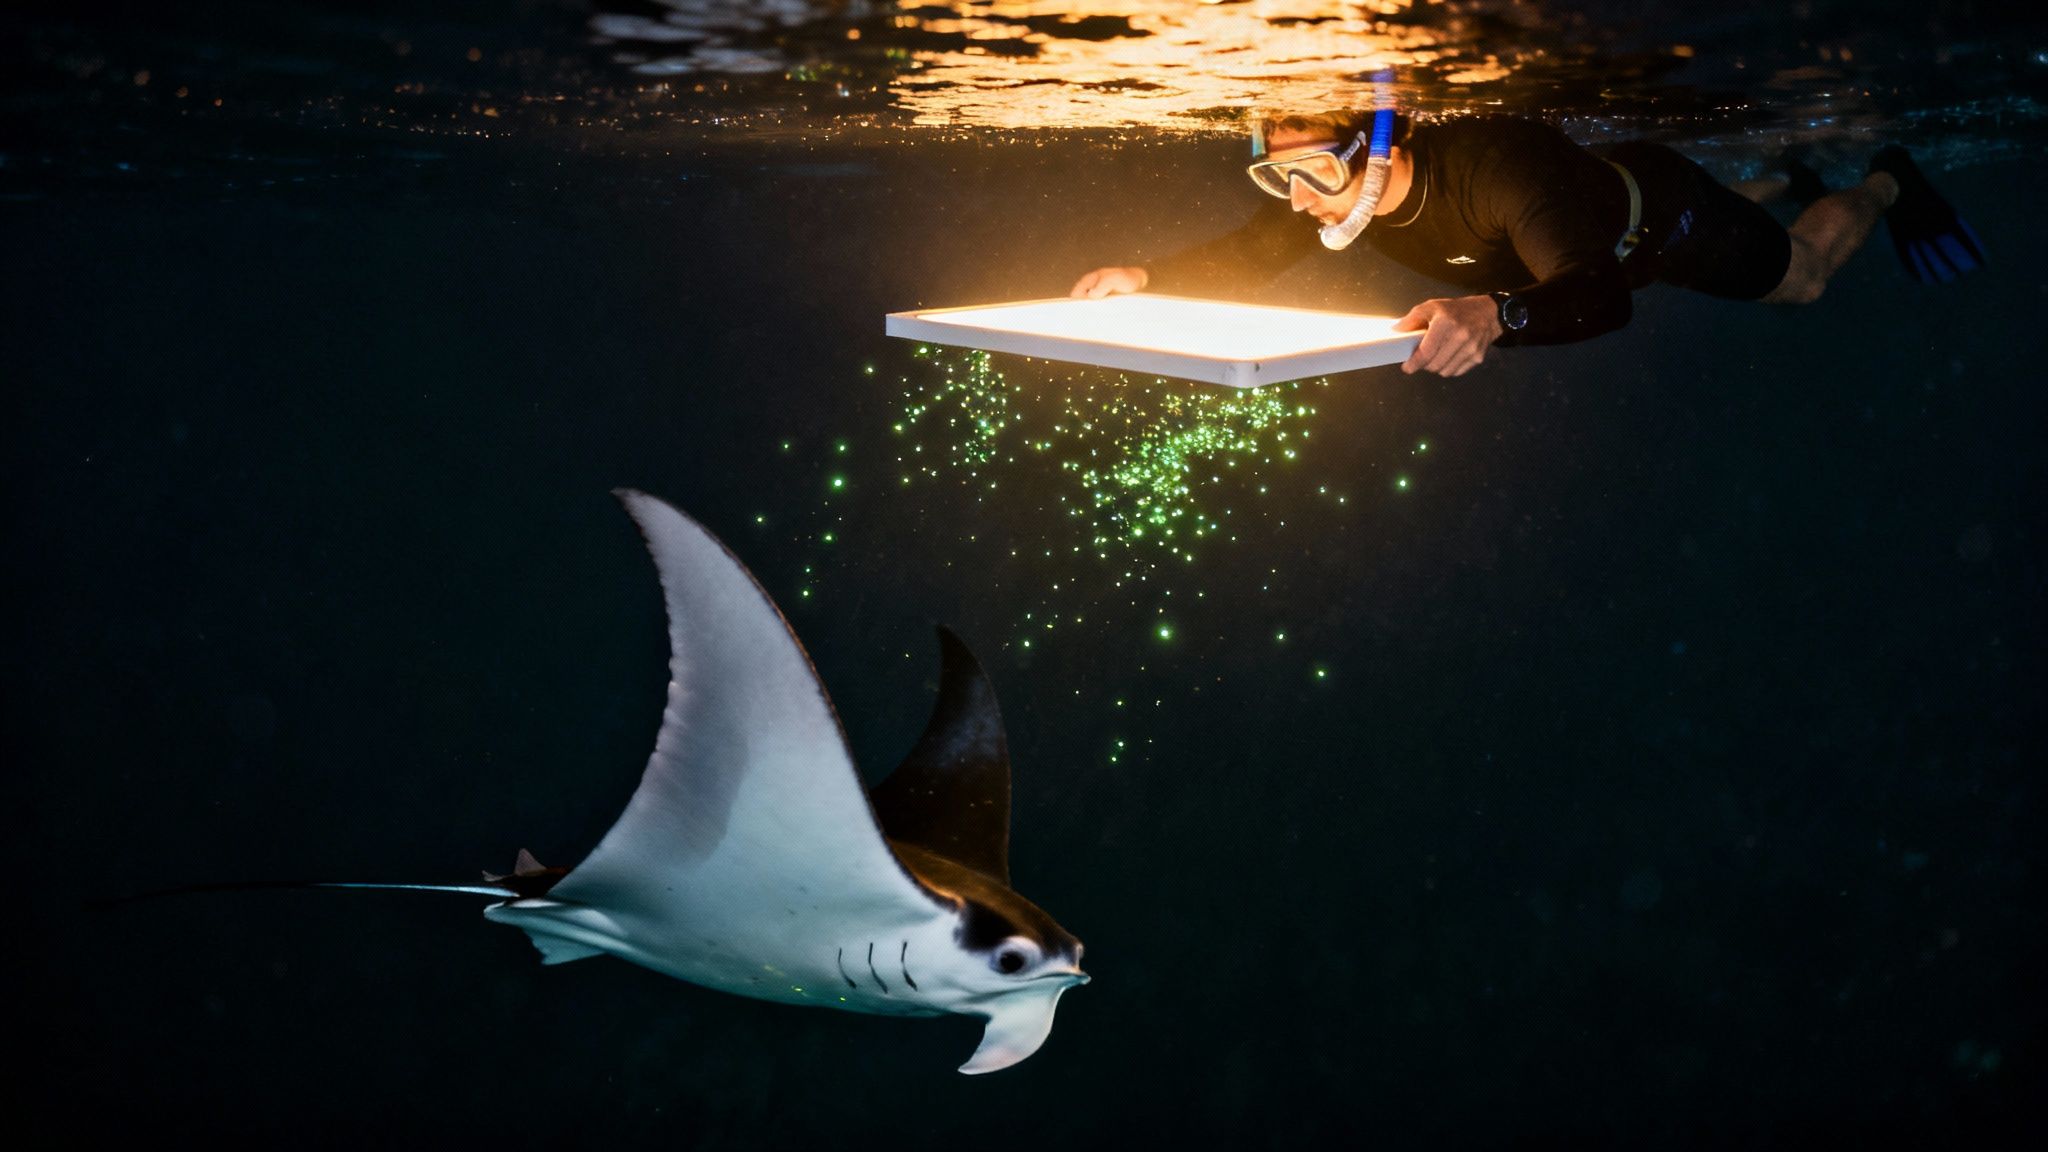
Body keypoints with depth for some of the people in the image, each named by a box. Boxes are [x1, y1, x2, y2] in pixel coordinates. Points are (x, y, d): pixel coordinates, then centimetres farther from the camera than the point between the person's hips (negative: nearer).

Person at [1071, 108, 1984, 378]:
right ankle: (1780, 180, 66)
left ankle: (1884, 182, 50)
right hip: (1597, 197, 6)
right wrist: (1147, 277, -39)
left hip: (1658, 213, -6)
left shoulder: (1499, 167, -52)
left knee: (1800, 276, 22)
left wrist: (1496, 313, -81)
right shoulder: (1339, 188, -33)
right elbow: (1248, 257, -21)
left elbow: (1601, 296, -61)